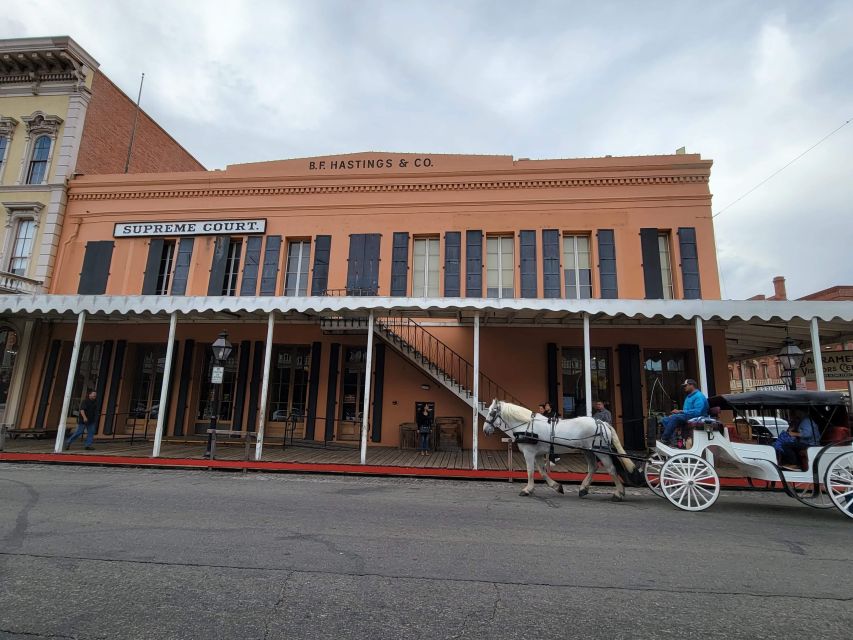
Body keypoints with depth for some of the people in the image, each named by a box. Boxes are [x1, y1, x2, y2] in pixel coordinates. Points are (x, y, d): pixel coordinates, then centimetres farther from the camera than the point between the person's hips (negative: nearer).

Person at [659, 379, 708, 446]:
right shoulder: (689, 396, 23)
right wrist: (676, 413, 4)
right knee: (665, 420, -7)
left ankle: (664, 440, -30)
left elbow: (697, 412, -23)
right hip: (686, 417, 10)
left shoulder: (699, 396, -9)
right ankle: (669, 440, -25)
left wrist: (680, 411, -20)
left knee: (675, 418, -33)